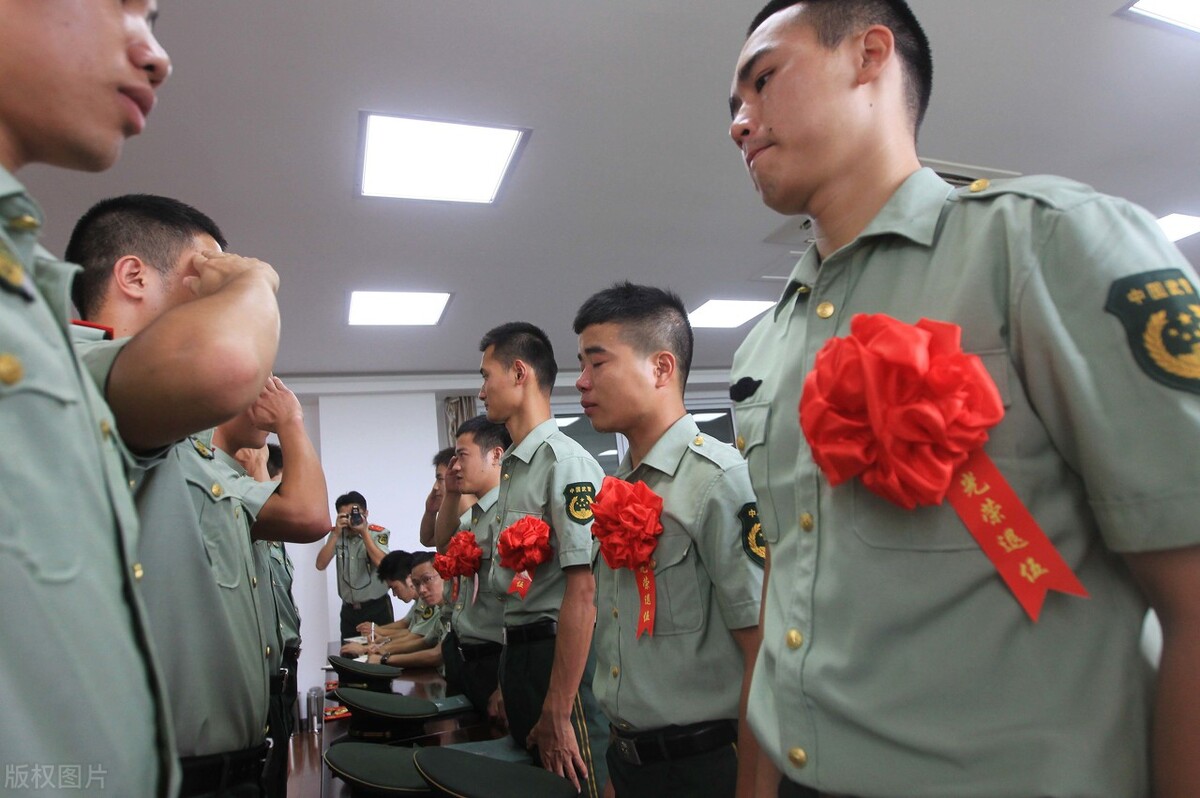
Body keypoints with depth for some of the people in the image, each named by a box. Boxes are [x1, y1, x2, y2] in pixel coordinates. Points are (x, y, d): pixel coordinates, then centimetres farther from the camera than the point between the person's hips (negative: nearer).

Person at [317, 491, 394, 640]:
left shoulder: (378, 533, -7)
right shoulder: (336, 534, 3)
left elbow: (382, 563, -23)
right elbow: (321, 565, -8)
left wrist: (364, 532, -23)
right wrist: (336, 534, -15)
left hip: (377, 608, -3)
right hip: (349, 610, 3)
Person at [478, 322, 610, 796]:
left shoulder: (565, 461, -17)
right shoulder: (512, 468, 11)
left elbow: (582, 591, -22)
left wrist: (557, 712, -21)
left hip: (560, 654, -9)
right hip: (516, 651, 9)